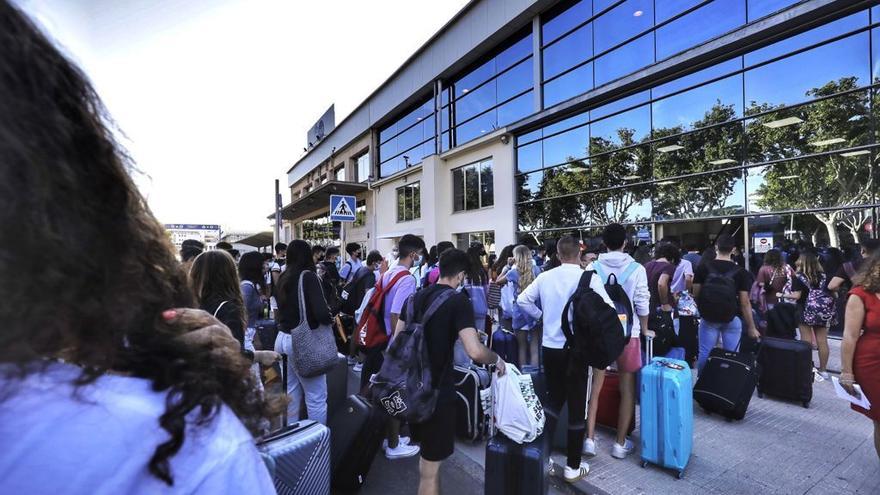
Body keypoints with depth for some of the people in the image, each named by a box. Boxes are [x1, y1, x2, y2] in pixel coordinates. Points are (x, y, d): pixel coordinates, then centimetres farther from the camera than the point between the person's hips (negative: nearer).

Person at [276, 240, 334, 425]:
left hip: (283, 339, 7)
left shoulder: (283, 278, 5)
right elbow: (321, 312, -23)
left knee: (291, 394, 18)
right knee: (316, 398, 3)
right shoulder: (308, 276, -14)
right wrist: (330, 319, -4)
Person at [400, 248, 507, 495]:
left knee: (427, 454, 29)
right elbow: (475, 352, -26)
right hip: (438, 390, -7)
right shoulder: (458, 301, -16)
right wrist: (497, 359, -7)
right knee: (430, 466, 10)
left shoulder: (415, 297, 3)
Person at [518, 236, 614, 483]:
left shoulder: (545, 277, -3)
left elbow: (522, 300, 3)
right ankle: (573, 467, 23)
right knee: (576, 405, 10)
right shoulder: (589, 278, -13)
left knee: (554, 398, 22)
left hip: (550, 347, 4)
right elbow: (608, 309, -14)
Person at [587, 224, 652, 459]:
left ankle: (590, 438, 14)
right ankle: (620, 443, 22)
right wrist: (645, 329, 12)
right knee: (628, 390, 13)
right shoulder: (636, 269, -8)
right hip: (627, 333, -1)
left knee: (595, 387, 12)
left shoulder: (593, 267, -6)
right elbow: (642, 304, -6)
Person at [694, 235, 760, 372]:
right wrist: (751, 327, 2)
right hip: (732, 318, 0)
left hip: (709, 317, 0)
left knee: (705, 354, 7)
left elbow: (696, 294, -3)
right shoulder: (740, 272, -5)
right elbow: (744, 303, -5)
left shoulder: (703, 267, -6)